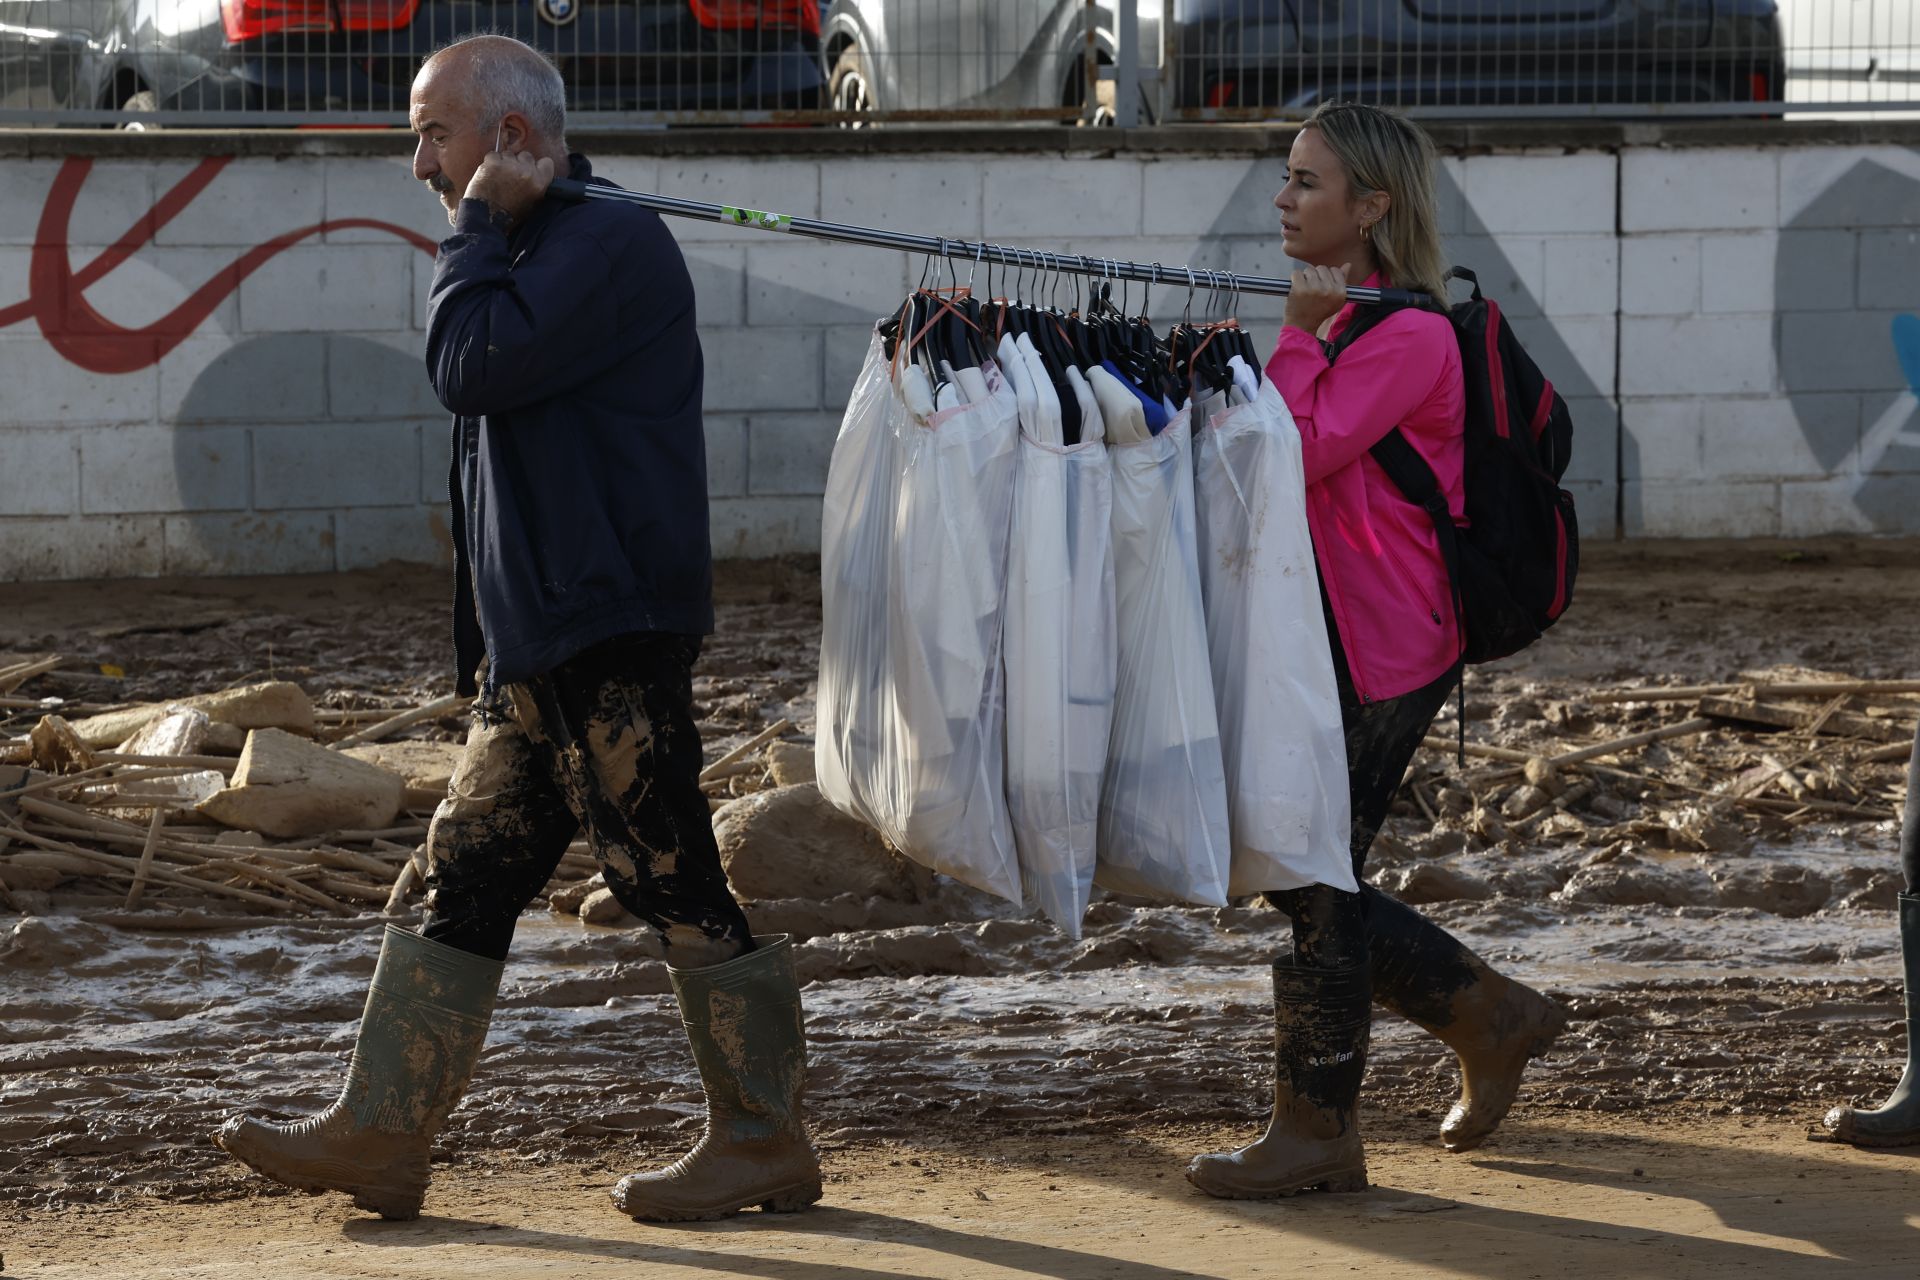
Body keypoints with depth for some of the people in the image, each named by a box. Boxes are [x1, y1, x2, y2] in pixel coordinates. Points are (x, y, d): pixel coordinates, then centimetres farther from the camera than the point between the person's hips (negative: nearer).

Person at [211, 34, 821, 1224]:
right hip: (535, 653, 10)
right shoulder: (539, 249, 21)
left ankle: (766, 1143, 4)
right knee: (465, 881, 9)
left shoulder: (610, 242, -13)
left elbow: (471, 366, -21)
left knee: (678, 888, -4)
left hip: (613, 638, -10)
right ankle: (380, 1136, 11)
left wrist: (480, 223, -11)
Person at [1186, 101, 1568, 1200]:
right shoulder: (1347, 324, 15)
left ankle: (1317, 1133, 4)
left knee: (1316, 876, -5)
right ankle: (1490, 1013, 24)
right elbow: (1288, 457, 21)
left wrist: (1300, 334, -14)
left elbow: (1298, 454, -22)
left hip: (1384, 648, -10)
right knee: (1301, 873, 11)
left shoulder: (1408, 335, -15)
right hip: (1330, 635, 10)